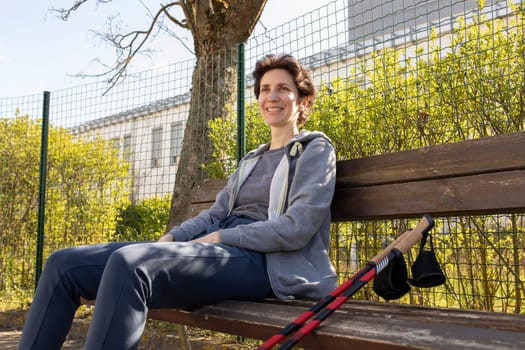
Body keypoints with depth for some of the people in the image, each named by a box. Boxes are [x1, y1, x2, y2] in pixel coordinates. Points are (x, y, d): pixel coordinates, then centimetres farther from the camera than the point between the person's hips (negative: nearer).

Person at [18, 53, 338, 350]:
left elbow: (295, 229, -9)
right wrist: (170, 238, 0)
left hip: (259, 262, -7)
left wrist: (218, 237, -9)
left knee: (130, 263, -36)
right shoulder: (252, 160, 28)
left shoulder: (316, 150, 5)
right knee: (65, 264, -5)